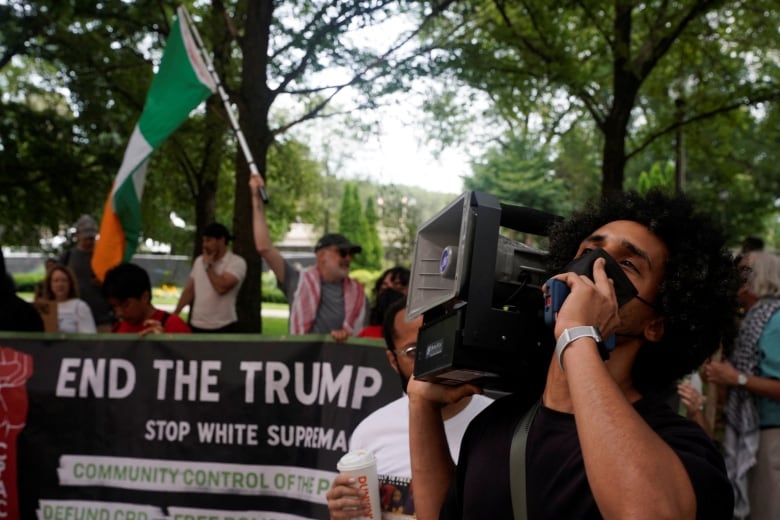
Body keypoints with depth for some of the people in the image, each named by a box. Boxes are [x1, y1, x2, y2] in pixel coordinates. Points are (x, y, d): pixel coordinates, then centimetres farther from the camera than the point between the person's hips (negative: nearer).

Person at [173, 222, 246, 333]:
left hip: (224, 328, -6)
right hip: (196, 326, 6)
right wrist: (175, 313, 11)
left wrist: (208, 265, -10)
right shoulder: (199, 261, 11)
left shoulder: (236, 262, -9)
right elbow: (189, 290, 16)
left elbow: (221, 287, -23)